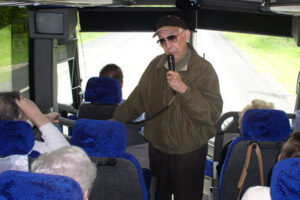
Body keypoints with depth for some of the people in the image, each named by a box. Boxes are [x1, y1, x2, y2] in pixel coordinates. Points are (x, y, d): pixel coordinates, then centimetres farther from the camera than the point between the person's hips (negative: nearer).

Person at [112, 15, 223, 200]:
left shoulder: (203, 69, -13)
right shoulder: (156, 65, 2)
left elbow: (213, 113, -21)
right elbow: (137, 100, 13)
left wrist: (184, 89, -28)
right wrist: (114, 121, 10)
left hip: (189, 152, -4)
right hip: (157, 149, 4)